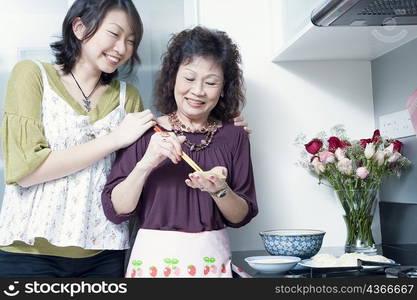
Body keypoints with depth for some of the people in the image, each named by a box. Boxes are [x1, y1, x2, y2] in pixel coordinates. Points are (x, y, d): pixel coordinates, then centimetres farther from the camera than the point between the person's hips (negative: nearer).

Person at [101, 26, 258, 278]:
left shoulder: (233, 137, 2)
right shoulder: (145, 134, -2)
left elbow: (242, 217, 2)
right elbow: (115, 211, -7)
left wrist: (220, 190, -17)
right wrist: (145, 164, -21)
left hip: (213, 260, 2)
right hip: (154, 259, -1)